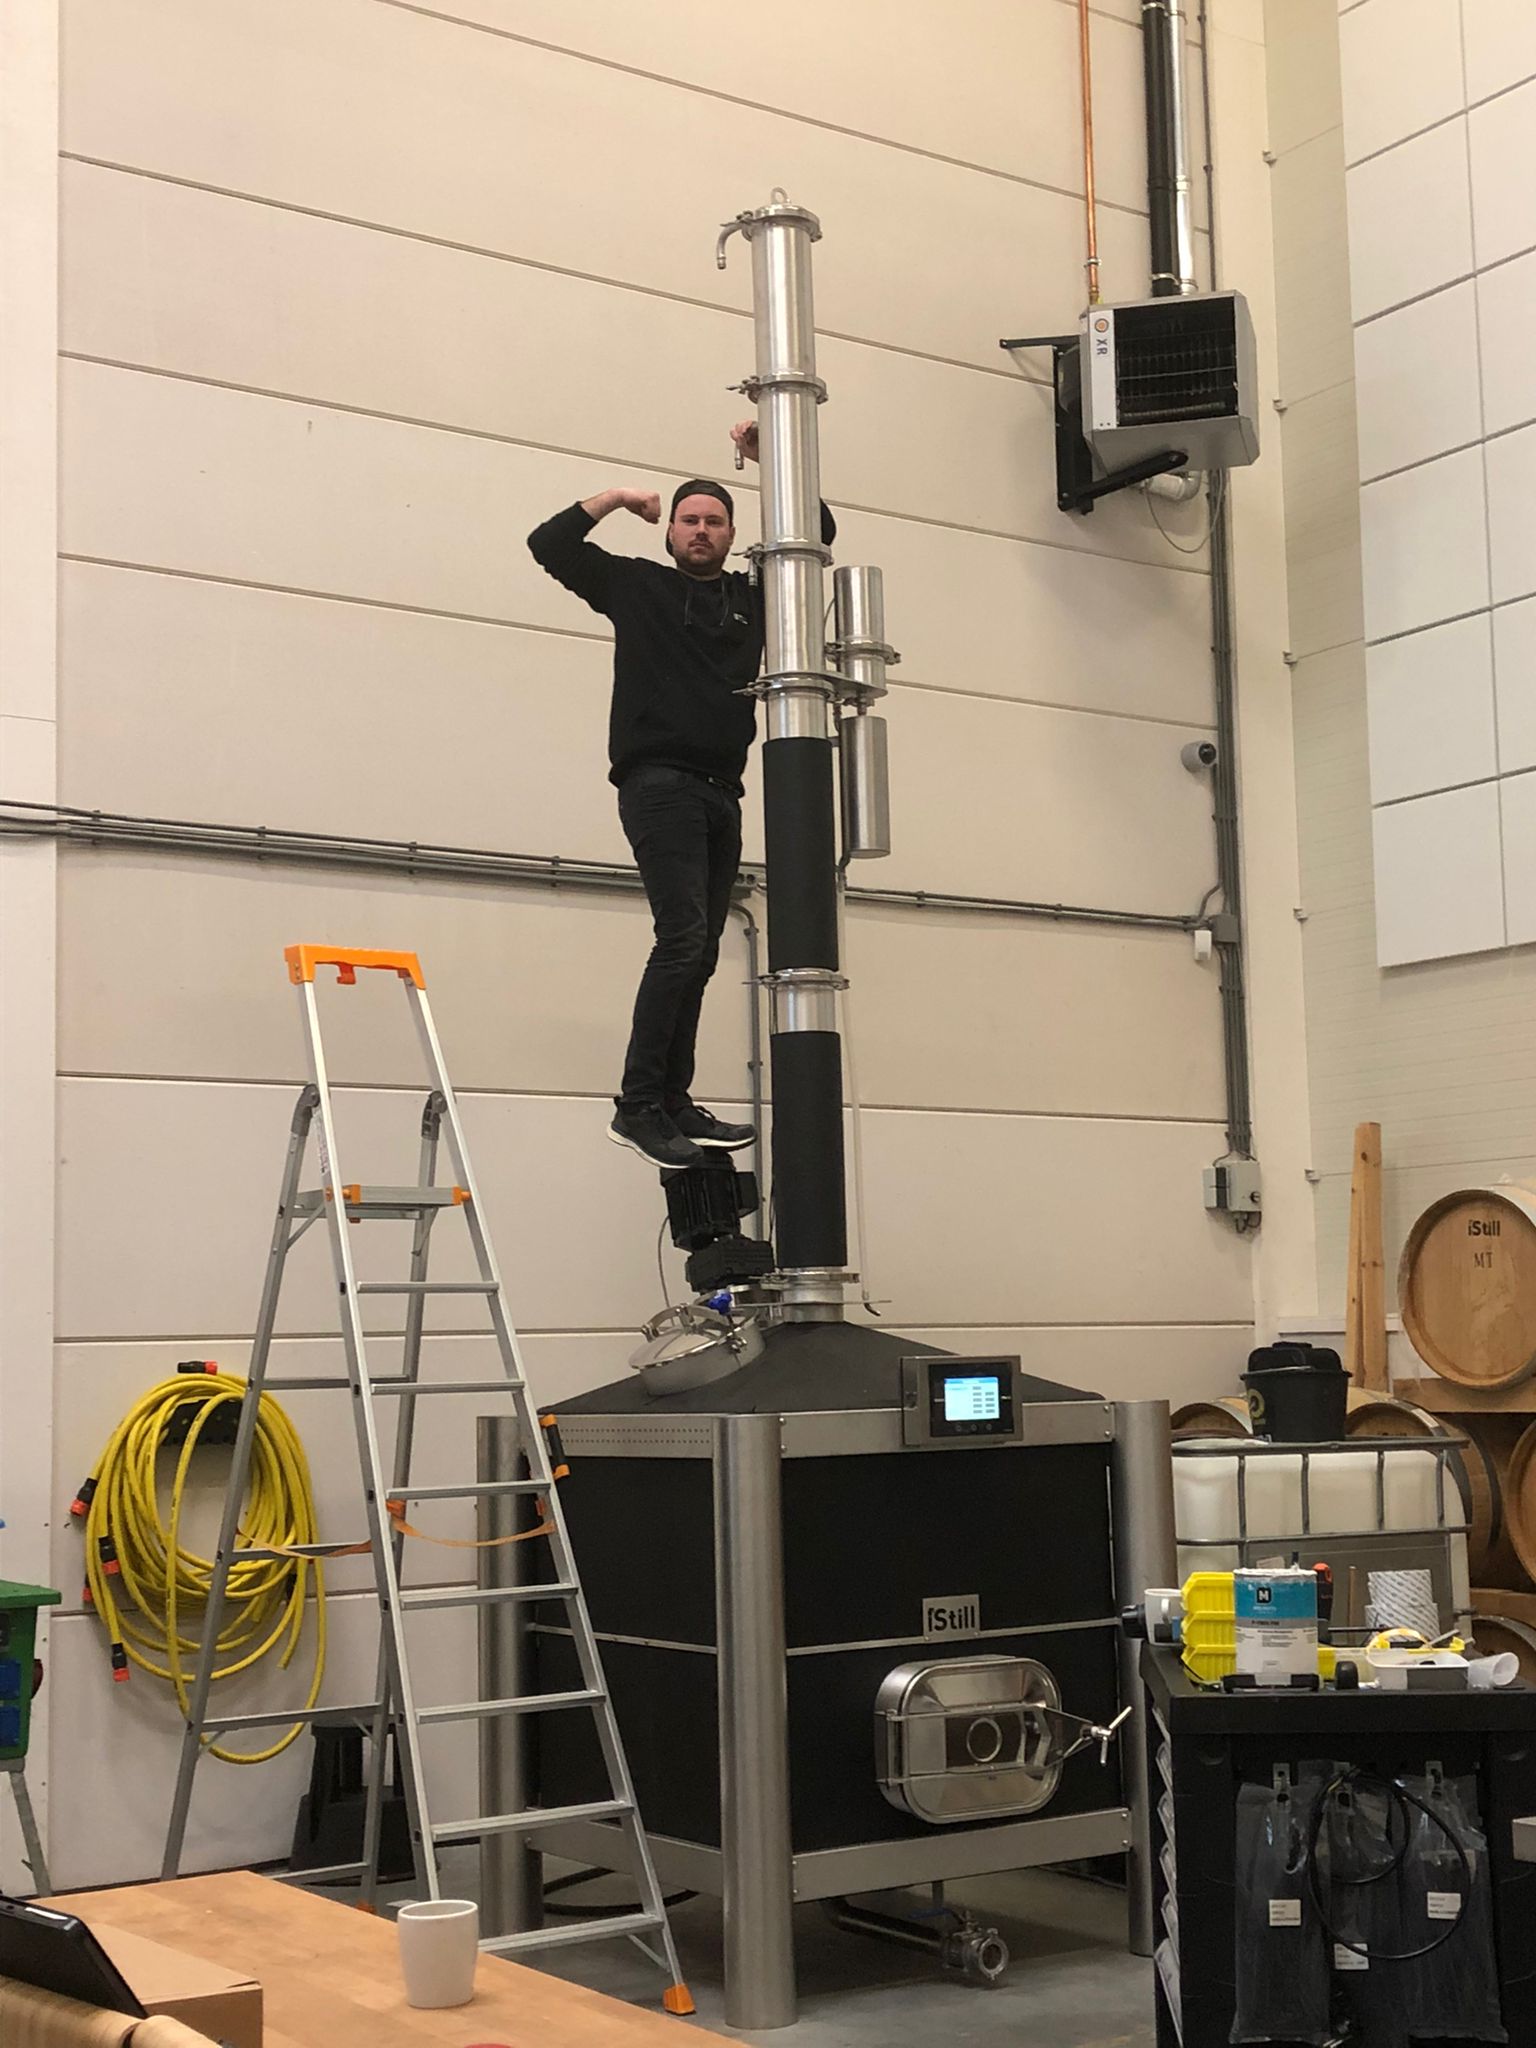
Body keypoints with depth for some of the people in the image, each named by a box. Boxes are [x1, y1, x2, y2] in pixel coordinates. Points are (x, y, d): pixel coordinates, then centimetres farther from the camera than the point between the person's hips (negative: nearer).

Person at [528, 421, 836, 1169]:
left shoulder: (754, 596, 17)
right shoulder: (637, 585, 9)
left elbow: (818, 532, 18)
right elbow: (548, 544, 8)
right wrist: (614, 499, 7)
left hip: (721, 793, 5)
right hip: (658, 783, -5)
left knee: (699, 954, 4)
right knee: (682, 938, -19)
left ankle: (674, 1105, 8)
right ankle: (637, 1105, -16)